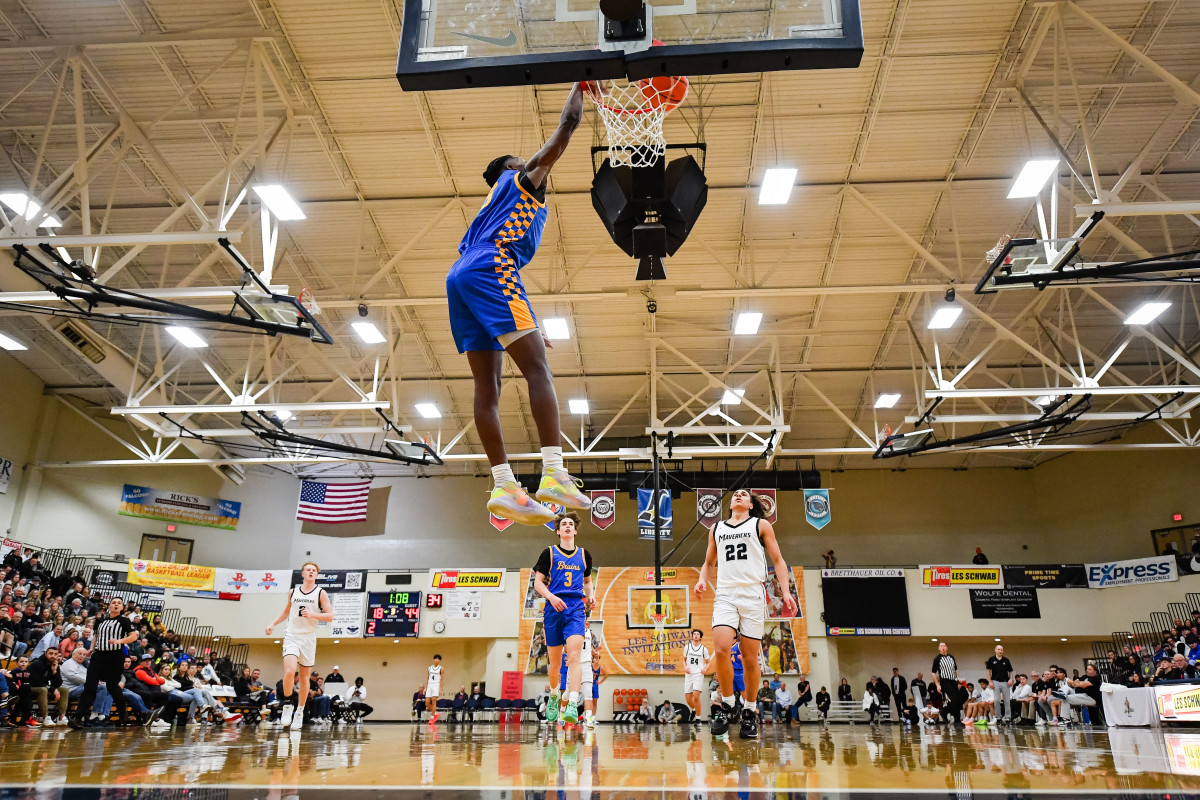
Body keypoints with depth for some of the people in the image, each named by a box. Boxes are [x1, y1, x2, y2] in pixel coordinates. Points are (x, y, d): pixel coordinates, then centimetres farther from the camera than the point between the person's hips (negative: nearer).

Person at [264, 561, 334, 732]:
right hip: (292, 636, 1)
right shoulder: (293, 591, 8)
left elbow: (330, 616, -6)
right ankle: (287, 705, 0)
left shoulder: (321, 593, 0)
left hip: (308, 639, -1)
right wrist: (273, 624, 13)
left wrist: (312, 615, -20)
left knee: (304, 678, 7)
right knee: (289, 672, -20)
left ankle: (300, 712, 22)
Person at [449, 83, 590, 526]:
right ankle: (554, 474, -28)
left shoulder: (495, 206, 38)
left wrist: (524, 329, 29)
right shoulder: (521, 180, 19)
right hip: (490, 270, -9)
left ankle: (504, 486, -5)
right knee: (538, 369, -16)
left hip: (460, 277, 9)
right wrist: (579, 87, 33)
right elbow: (564, 130, 15)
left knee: (487, 387, 0)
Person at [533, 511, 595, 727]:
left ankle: (572, 706, -25)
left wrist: (591, 595, 7)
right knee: (555, 661, 8)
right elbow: (538, 582, 4)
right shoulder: (549, 553, 6)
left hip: (576, 610, 0)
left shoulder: (584, 555, 14)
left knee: (574, 656, -18)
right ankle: (554, 696, 35)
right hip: (553, 610, 0)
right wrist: (551, 597, -14)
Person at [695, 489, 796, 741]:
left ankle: (749, 710, 19)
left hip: (753, 596, -1)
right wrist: (702, 579, 4)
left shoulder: (761, 525, 11)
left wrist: (785, 591, -5)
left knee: (750, 658, 0)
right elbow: (709, 563, 26)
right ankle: (728, 703, 2)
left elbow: (778, 560, 8)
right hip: (725, 596, 1)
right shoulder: (716, 529, 18)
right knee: (722, 650, -18)